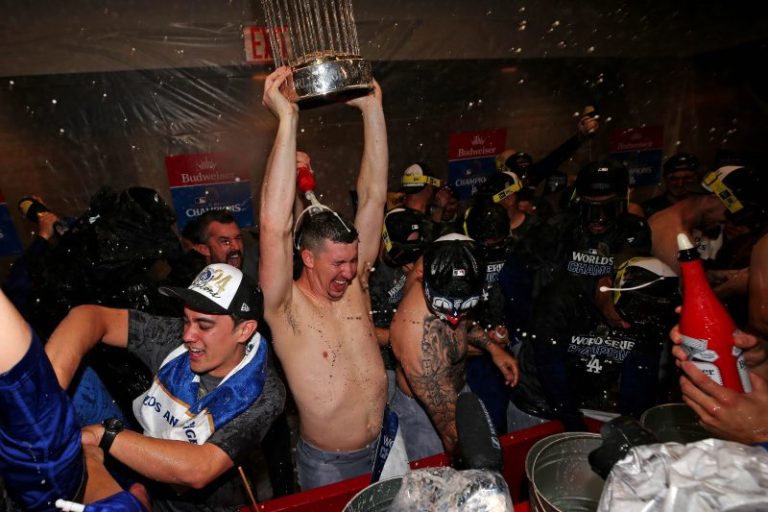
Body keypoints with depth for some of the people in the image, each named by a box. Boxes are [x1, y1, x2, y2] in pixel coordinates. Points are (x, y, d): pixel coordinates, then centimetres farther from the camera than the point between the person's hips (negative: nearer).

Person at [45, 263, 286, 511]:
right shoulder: (174, 338, -16)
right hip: (143, 484, 4)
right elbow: (88, 316, -20)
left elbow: (198, 470, -35)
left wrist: (103, 435, -35)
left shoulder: (263, 393, -26)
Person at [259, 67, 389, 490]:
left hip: (386, 447, 4)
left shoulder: (354, 282, -9)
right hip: (328, 465, -4)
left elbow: (372, 197, -13)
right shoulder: (286, 307, -20)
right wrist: (287, 119, -37)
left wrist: (372, 108, -15)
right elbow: (274, 225, -35)